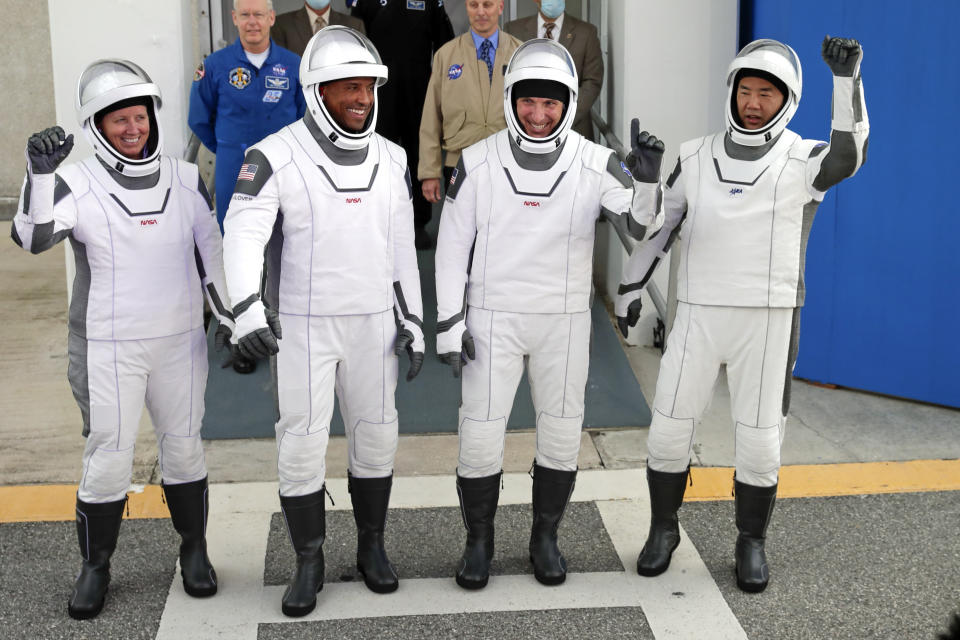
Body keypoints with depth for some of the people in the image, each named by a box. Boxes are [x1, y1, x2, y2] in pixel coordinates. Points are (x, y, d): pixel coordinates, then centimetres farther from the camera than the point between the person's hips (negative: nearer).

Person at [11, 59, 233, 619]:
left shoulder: (186, 179, 3)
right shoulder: (78, 184, -8)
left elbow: (210, 252, 10)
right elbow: (32, 237, -23)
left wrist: (229, 317, 9)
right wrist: (40, 174, -37)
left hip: (180, 341, 3)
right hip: (108, 347, -3)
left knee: (184, 447, 12)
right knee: (109, 457, 0)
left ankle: (195, 550, 29)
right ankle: (95, 567, 17)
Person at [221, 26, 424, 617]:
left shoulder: (391, 160, 2)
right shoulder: (277, 157, -13)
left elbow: (401, 247, 8)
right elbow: (244, 236, -24)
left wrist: (412, 321, 5)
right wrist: (248, 311, -40)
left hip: (373, 324, 3)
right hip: (303, 327, -3)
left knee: (375, 436, 10)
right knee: (302, 445, 0)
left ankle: (372, 546, 29)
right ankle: (309, 563, 18)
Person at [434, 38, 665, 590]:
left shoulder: (594, 164, -8)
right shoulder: (478, 162, -7)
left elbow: (641, 224, -15)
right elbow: (453, 246, -2)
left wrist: (648, 177, -35)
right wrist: (449, 327, -4)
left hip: (564, 320, 1)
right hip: (493, 318, -1)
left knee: (562, 435, 8)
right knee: (480, 435, 0)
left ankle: (546, 538, 28)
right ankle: (479, 542, 20)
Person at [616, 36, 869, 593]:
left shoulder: (802, 161, -5)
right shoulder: (697, 158, 5)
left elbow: (848, 155, -28)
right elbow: (660, 222, 14)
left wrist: (847, 77, -39)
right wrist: (631, 287, 11)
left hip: (770, 322, -2)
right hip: (699, 317, 2)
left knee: (760, 441, 3)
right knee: (669, 430, 4)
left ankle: (752, 542, 24)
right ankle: (664, 531, 26)